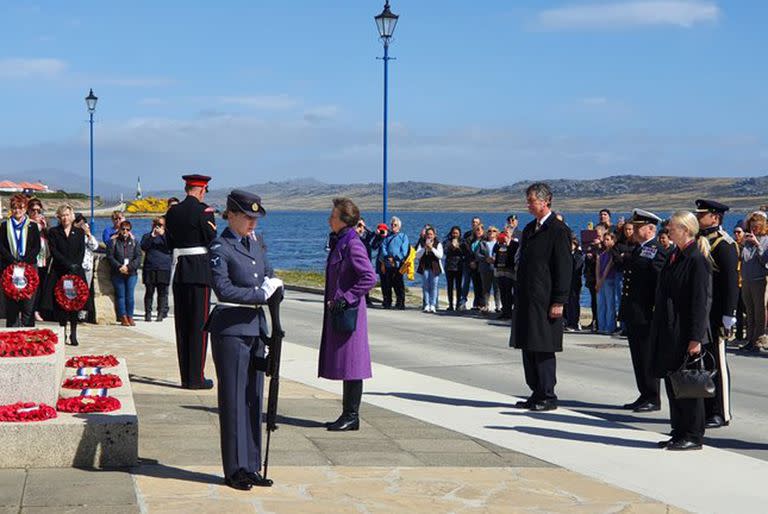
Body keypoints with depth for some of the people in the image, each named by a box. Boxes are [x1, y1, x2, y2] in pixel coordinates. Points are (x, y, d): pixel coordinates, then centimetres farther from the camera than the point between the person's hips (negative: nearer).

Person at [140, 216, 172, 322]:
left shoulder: (166, 236, 14)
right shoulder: (147, 236, 15)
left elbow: (170, 248, -4)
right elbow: (143, 247, -2)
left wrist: (163, 235, -14)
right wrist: (152, 236, -12)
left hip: (164, 269, 0)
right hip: (149, 269, 0)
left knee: (162, 292, -3)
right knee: (149, 292, -1)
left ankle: (161, 314, 1)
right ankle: (148, 314, 5)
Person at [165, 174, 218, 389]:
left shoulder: (172, 212, 8)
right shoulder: (204, 211, -11)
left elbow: (169, 243, 12)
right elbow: (212, 242, -9)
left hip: (178, 272, 6)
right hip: (200, 271, -6)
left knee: (182, 324, 10)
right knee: (199, 324, -2)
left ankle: (186, 377, 13)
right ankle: (196, 378, -2)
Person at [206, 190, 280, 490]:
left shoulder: (256, 243, 14)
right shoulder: (220, 248, -9)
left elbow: (269, 275, 21)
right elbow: (223, 289, -18)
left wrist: (273, 285, -2)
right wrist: (260, 294, -16)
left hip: (255, 328, 7)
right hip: (230, 329, -7)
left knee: (254, 397, 9)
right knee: (234, 399, -2)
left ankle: (251, 466, 16)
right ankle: (235, 470, 6)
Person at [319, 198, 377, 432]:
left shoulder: (353, 245, -15)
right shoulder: (340, 242, 13)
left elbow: (369, 278, -23)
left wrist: (346, 299, -20)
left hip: (349, 313, -10)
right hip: (338, 313, 10)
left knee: (350, 366, -4)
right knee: (344, 365, 13)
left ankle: (352, 416, 2)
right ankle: (348, 415, 19)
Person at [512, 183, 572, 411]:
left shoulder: (558, 230, -9)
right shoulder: (529, 229, 16)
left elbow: (564, 268, -12)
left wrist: (559, 302, -16)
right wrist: (519, 295, 16)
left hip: (545, 301, -8)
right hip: (526, 299, 8)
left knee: (543, 349, -5)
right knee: (528, 348, 10)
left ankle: (548, 397, 3)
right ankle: (537, 394, 18)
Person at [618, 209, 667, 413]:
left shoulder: (656, 251, -13)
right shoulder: (638, 249, 17)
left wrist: (656, 309, -20)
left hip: (646, 314, -10)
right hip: (633, 314, 10)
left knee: (648, 357, -3)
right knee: (638, 357, 14)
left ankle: (653, 399, 5)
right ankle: (644, 396, 22)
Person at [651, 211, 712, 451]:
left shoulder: (697, 260, -14)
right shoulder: (675, 256, 12)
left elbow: (701, 302, -17)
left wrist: (695, 338, -20)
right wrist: (658, 329, 17)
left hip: (685, 334, -9)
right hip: (669, 332, 9)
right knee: (672, 383, 12)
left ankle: (693, 436, 7)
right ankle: (680, 433, 20)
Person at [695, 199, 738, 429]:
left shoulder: (724, 244, -11)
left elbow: (731, 283, -15)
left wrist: (727, 318, -19)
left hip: (714, 314, -8)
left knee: (716, 362, -2)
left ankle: (721, 414, 4)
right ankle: (705, 409, 20)